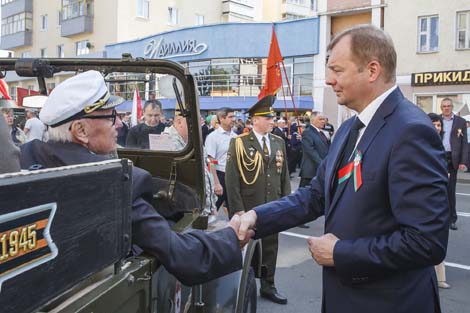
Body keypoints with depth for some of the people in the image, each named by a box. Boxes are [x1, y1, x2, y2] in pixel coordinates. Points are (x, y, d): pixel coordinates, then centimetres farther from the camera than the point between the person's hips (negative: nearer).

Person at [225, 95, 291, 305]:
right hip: (248, 208, -4)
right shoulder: (239, 143, -7)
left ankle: (268, 287, 30)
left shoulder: (279, 143, 8)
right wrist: (237, 208, -14)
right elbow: (232, 178, -10)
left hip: (273, 207, 4)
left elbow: (284, 176, 10)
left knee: (270, 247, 13)